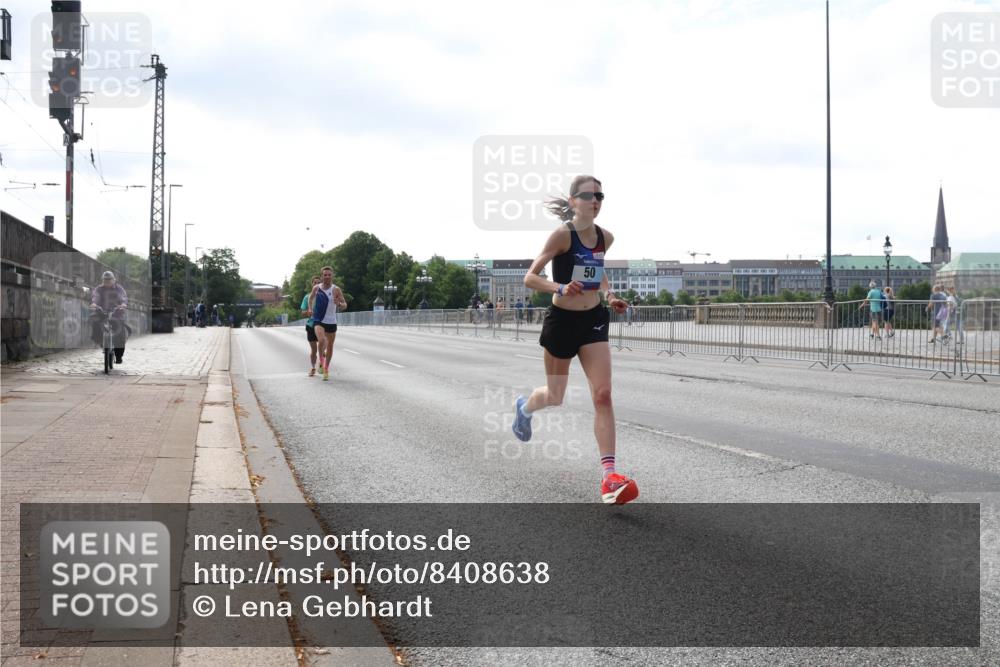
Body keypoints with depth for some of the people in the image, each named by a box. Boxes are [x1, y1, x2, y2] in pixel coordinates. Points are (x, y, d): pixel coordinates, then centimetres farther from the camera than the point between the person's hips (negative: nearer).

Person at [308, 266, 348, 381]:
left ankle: (326, 369, 27)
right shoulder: (316, 288, -1)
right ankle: (321, 357, 3)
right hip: (318, 321, -1)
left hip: (331, 322, 1)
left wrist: (339, 304, -26)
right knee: (321, 340, -26)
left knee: (330, 346, 9)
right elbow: (311, 297, 21)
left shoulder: (336, 290, -7)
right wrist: (310, 309, 13)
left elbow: (345, 305, -5)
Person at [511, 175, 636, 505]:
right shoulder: (562, 234, -15)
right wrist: (561, 288, -34)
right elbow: (530, 278, -17)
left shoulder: (605, 237, 3)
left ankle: (609, 476, -14)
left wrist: (610, 295, 5)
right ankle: (524, 406, 51)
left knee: (603, 395, -11)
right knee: (555, 396, 13)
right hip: (562, 320, -4)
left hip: (594, 320, 4)